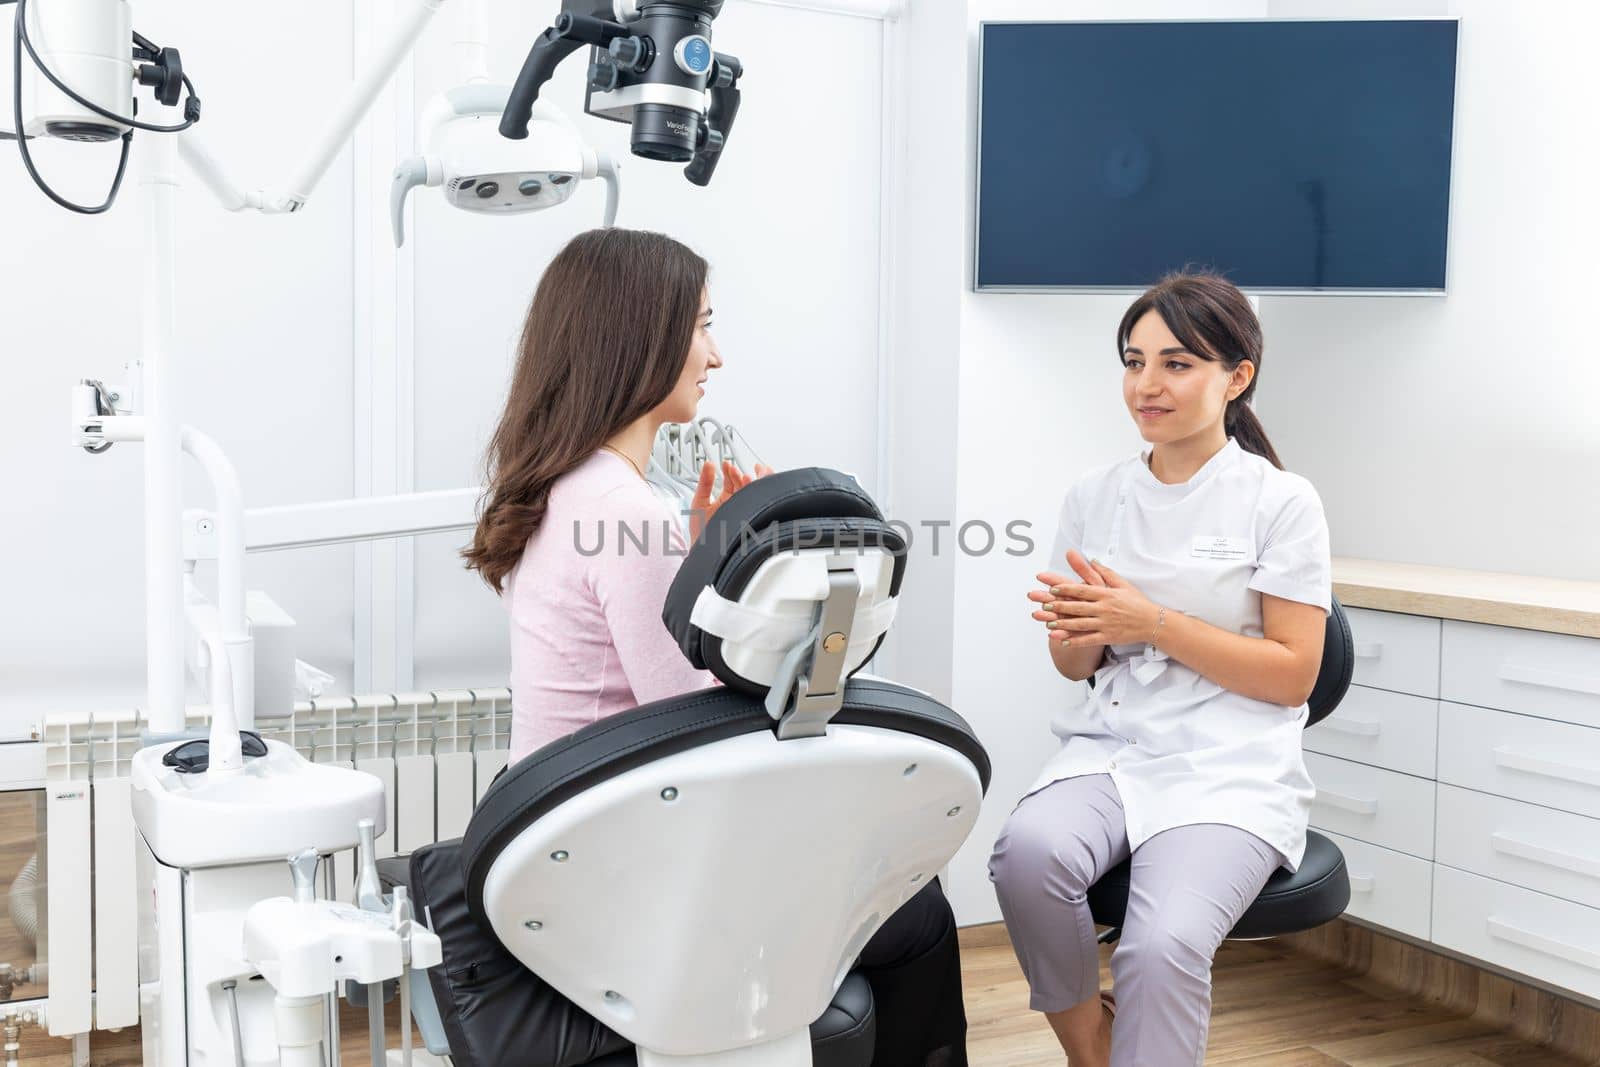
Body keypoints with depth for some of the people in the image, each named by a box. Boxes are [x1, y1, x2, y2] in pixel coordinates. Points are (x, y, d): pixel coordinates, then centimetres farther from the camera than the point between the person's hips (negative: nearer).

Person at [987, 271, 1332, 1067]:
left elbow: (1293, 675, -6)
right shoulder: (1094, 497, 9)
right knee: (1028, 851, -29)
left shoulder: (1281, 501, -2)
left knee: (1162, 946, -31)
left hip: (1230, 768, -3)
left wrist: (1154, 623, -16)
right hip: (1112, 750, 4)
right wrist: (1079, 627, -10)